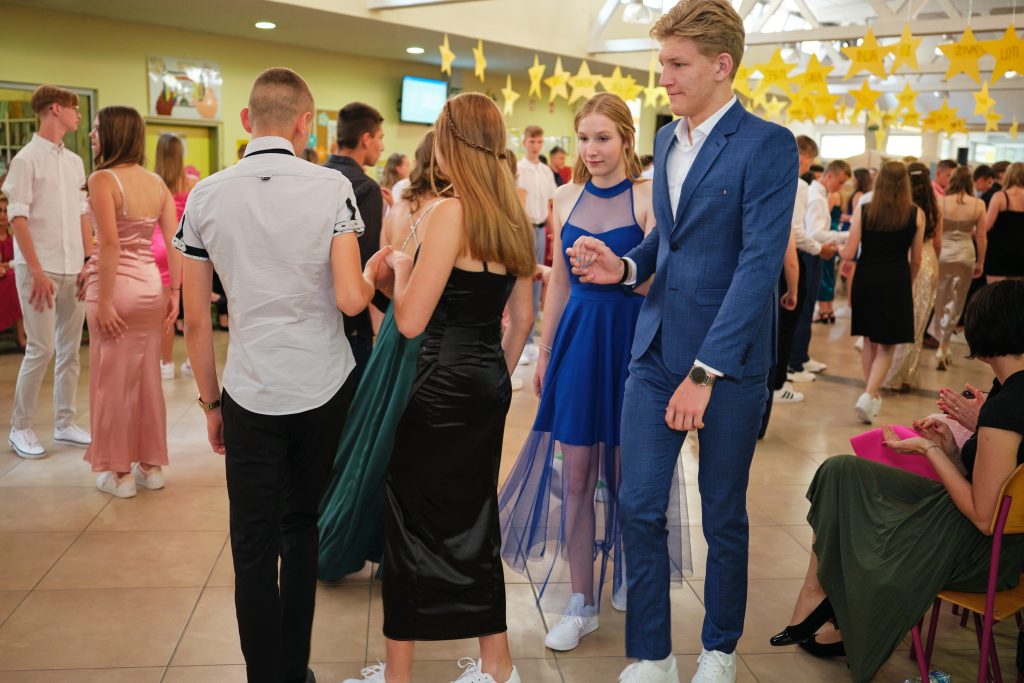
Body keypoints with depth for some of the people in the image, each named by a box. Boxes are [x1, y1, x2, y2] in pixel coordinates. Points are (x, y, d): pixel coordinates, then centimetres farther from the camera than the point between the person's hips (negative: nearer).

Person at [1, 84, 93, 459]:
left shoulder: (74, 161, 12)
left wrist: (89, 262, 5)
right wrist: (37, 271, -15)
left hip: (74, 269, 6)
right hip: (40, 269, -6)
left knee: (69, 349, 8)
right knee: (41, 349, -4)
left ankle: (65, 423, 17)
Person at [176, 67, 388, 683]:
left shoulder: (206, 196, -2)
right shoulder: (332, 187, -7)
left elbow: (196, 319, 1)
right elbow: (350, 299, -14)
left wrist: (211, 402, 12)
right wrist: (376, 270, 8)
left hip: (250, 395, 0)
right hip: (325, 390, 1)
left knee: (254, 547, 8)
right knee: (303, 528, 17)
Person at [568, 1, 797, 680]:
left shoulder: (767, 144, -11)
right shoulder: (667, 139, 12)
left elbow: (760, 263, -18)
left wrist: (706, 371, -22)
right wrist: (625, 266, 0)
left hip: (728, 359, -6)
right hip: (655, 348, 6)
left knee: (724, 516, 11)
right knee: (638, 506, 5)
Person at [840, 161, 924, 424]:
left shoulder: (863, 210, -3)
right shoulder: (916, 214, -3)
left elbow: (849, 253, -6)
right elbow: (916, 259, 4)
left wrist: (841, 252, 16)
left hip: (866, 278, 2)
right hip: (896, 280, -2)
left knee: (869, 340, 18)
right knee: (887, 345, 7)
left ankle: (873, 395, 27)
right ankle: (869, 395, -10)